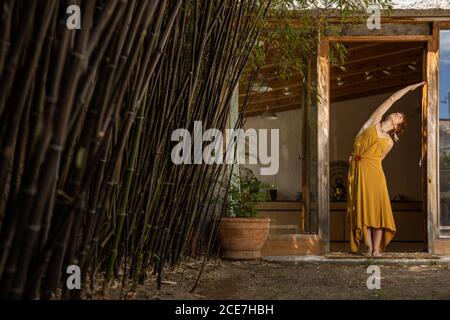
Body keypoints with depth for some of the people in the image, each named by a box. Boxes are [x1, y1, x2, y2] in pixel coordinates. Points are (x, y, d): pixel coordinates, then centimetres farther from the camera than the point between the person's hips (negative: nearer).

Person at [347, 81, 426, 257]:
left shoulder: (389, 142, 14)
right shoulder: (374, 122, 13)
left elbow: (378, 158, 13)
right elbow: (391, 100, 14)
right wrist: (409, 87, 20)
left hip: (373, 170, 1)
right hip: (357, 170, -1)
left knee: (377, 207, -8)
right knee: (362, 207, -4)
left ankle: (376, 248, -8)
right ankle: (368, 246, -2)